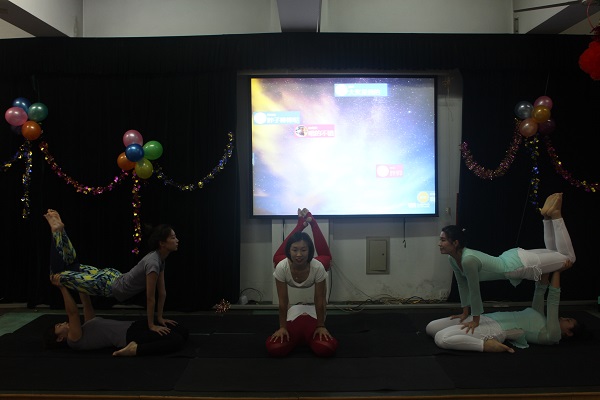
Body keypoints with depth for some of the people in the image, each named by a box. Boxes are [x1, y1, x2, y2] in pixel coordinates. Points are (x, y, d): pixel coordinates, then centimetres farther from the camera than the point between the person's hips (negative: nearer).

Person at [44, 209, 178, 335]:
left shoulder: (160, 258, -5)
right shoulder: (153, 263, -34)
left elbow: (162, 291, 2)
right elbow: (150, 298, -28)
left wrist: (160, 318, 4)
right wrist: (152, 325, -19)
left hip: (115, 277, 8)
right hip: (109, 286, -8)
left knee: (73, 266, 25)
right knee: (57, 274, 6)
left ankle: (60, 230, 25)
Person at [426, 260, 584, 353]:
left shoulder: (552, 335, 2)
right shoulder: (541, 320, 27)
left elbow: (553, 300, -4)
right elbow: (539, 292, 24)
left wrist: (557, 272, -2)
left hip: (496, 330, -9)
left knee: (441, 338, -31)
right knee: (431, 327, -2)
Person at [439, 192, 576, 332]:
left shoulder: (468, 260, -36)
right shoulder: (452, 258, -10)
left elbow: (474, 291, -29)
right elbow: (462, 284, 2)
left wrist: (475, 320, -19)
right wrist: (465, 312, 5)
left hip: (522, 264, -7)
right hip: (511, 257, 7)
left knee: (569, 257, 8)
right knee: (553, 251, 30)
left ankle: (554, 214, 12)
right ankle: (548, 216, 24)